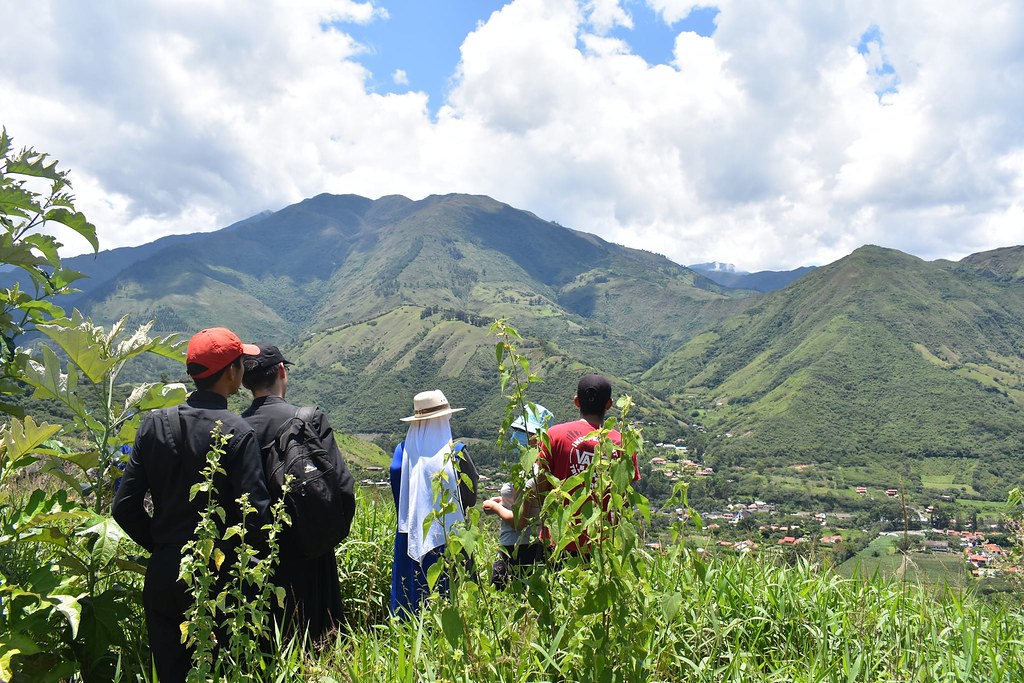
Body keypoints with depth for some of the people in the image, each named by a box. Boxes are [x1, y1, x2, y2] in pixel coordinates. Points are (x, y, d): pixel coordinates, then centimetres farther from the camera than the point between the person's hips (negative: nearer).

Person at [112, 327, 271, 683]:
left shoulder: (154, 423, -2)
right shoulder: (237, 432, -16)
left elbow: (124, 506, 0)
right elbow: (255, 517, -19)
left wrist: (160, 545, 12)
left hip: (161, 574, 4)